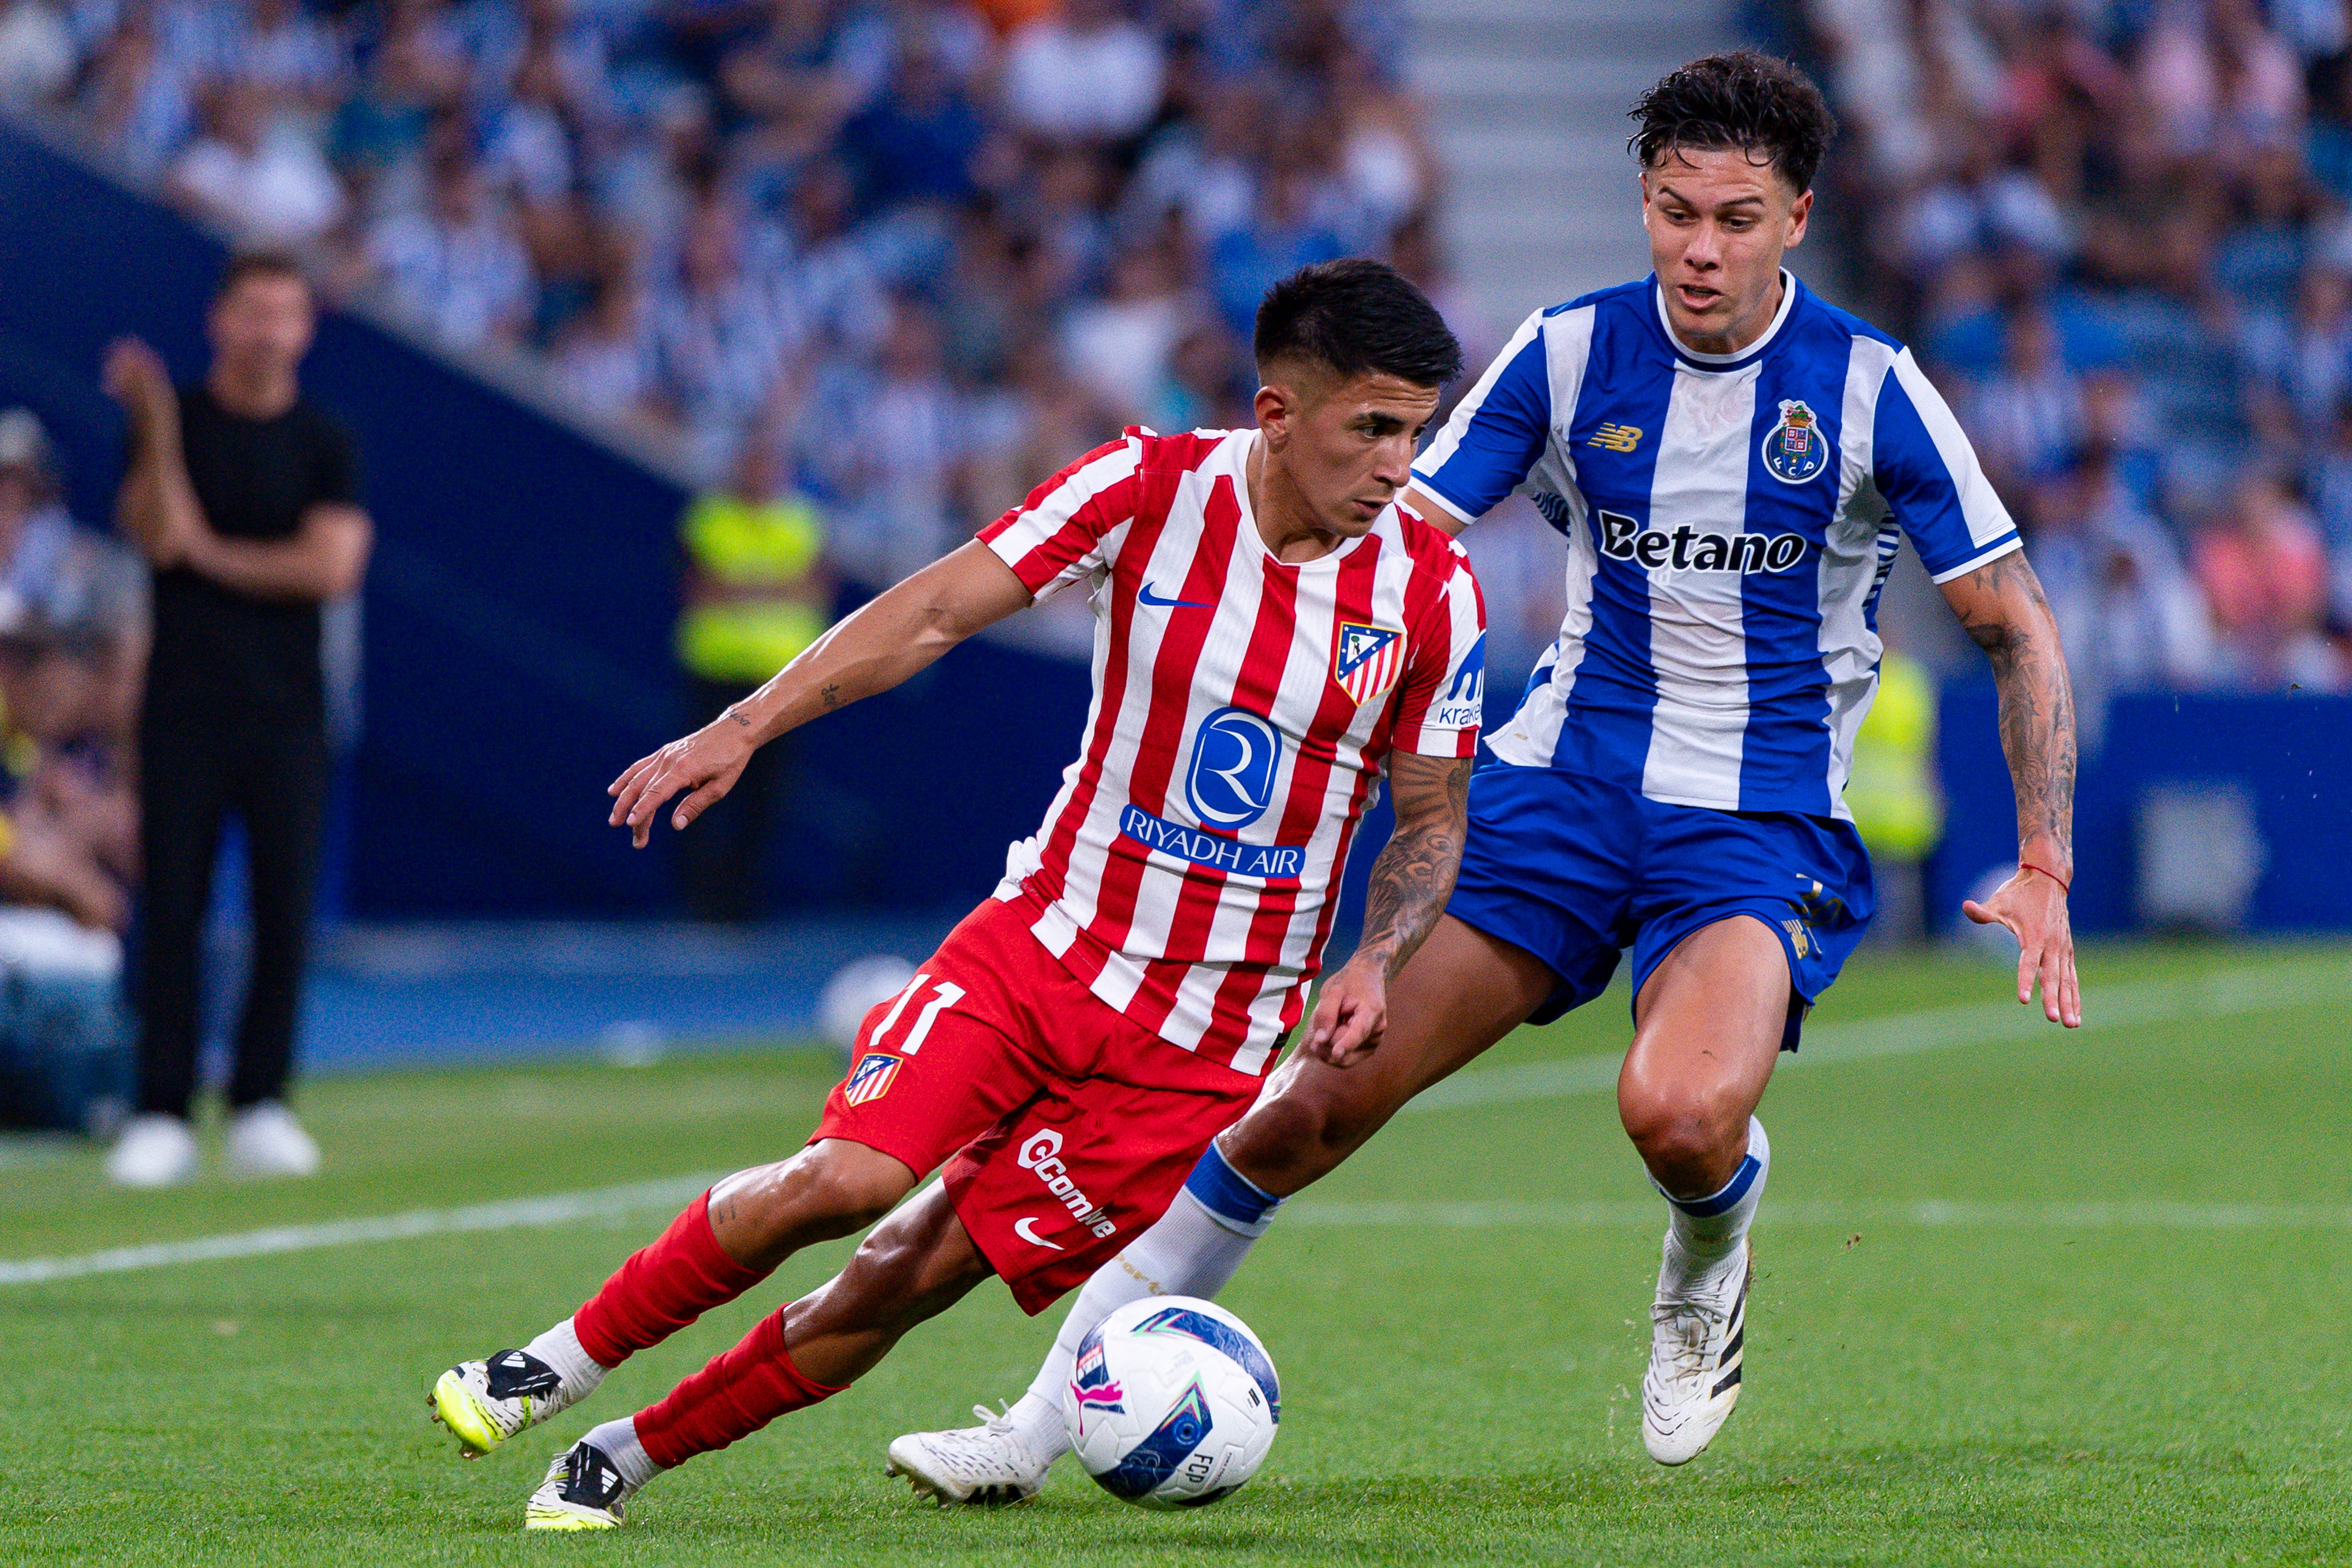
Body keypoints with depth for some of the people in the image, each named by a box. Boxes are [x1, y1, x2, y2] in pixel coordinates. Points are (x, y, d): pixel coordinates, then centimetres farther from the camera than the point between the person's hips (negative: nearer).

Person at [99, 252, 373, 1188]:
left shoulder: (322, 444, 6)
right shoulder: (171, 423, 3)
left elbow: (333, 566, -5)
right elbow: (158, 538, -11)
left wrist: (213, 553, -6)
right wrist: (156, 426, -20)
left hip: (285, 713, 1)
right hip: (184, 706, -1)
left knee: (284, 913, -2)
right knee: (171, 910, -4)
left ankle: (261, 1108, 7)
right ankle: (162, 1115, -3)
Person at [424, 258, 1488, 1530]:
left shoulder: (1432, 591, -7)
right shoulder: (1150, 487, -9)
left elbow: (1432, 821, 4)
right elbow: (936, 611, -9)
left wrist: (1376, 961, -14)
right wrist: (743, 730, -17)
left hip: (1205, 1041, 0)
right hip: (1048, 941, 0)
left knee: (908, 1279, -7)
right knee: (846, 1178, -20)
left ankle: (625, 1460, 9)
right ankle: (556, 1366, 2)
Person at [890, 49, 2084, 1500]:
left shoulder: (1869, 388, -7)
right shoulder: (1566, 353, -2)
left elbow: (2018, 626, -1)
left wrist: (2045, 870, -7)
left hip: (1767, 821, -2)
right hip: (1565, 780, 2)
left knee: (1681, 1116, -32)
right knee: (1325, 1093, -11)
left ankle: (1710, 1265, 7)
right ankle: (1051, 1415, -5)